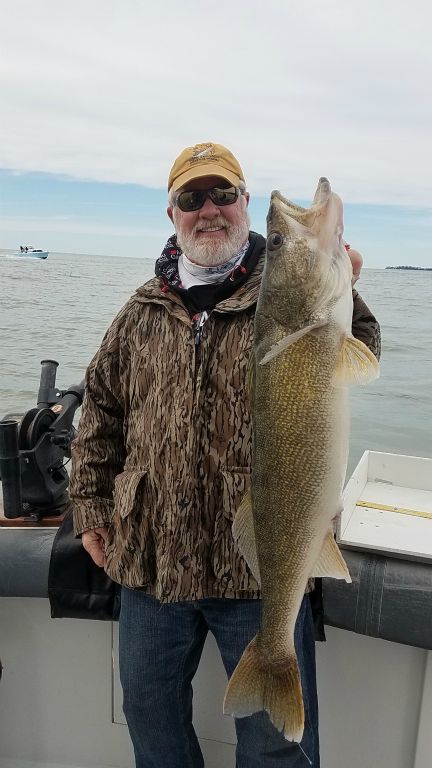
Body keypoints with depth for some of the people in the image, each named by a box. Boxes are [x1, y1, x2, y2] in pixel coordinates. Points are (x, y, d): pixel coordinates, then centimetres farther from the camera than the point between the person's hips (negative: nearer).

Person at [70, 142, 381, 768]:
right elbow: (100, 409, 12)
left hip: (260, 559, -3)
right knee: (150, 714, 23)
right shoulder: (144, 310, 7)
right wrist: (90, 507, 9)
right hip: (149, 558, 4)